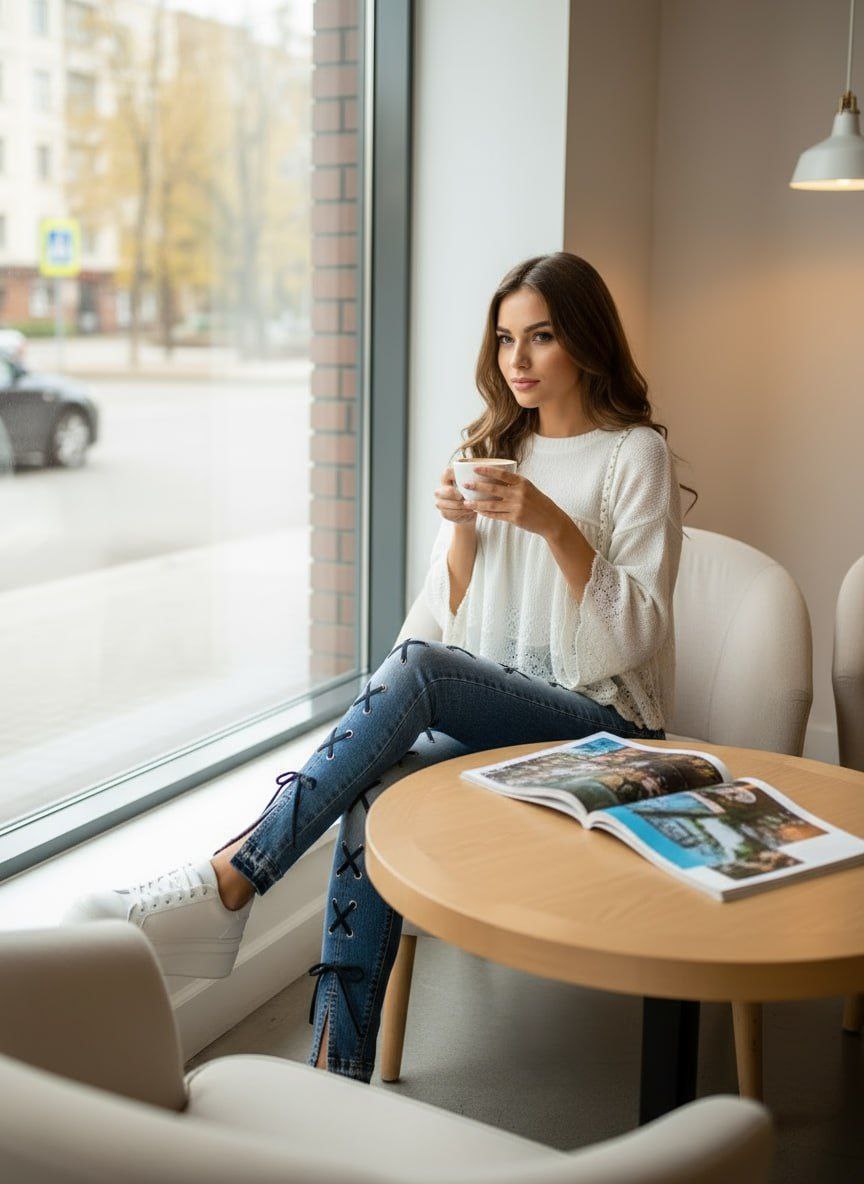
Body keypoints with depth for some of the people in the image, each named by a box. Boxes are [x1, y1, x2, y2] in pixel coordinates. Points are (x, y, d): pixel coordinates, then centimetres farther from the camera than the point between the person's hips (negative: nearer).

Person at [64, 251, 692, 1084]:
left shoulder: (635, 454, 0)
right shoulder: (494, 445, 17)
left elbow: (632, 637, -8)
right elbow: (456, 620, 14)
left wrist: (553, 523, -20)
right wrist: (461, 523, -5)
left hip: (600, 722, -4)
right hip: (488, 715, 5)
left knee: (415, 668, -32)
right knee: (376, 789, -29)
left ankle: (227, 884, -29)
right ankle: (339, 1079, -28)